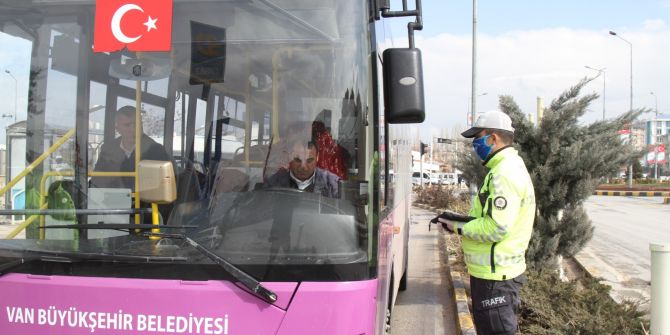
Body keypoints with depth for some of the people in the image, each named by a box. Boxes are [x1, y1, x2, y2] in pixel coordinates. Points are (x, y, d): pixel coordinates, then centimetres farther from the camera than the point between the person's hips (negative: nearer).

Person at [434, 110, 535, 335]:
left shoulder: (505, 173, -20)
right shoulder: (508, 167, 14)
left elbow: (496, 228, -26)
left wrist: (458, 227, -13)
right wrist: (462, 219, 8)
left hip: (494, 276, -10)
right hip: (493, 271, 10)